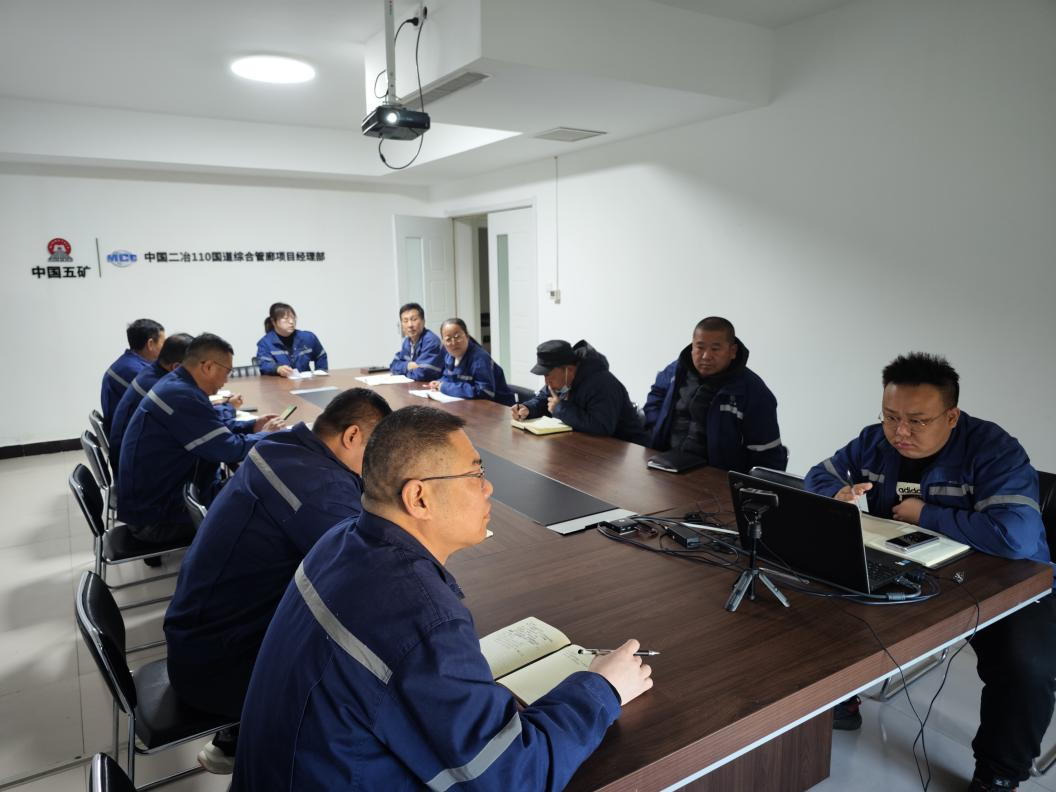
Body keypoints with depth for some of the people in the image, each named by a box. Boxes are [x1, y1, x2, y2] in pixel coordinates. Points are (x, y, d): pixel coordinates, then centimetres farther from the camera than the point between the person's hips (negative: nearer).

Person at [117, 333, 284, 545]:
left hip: (150, 499, 9)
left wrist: (252, 427, 11)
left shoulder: (175, 384, 5)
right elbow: (230, 450, -24)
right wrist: (264, 435, -6)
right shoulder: (183, 397, -27)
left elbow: (213, 432, 18)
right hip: (156, 517, -9)